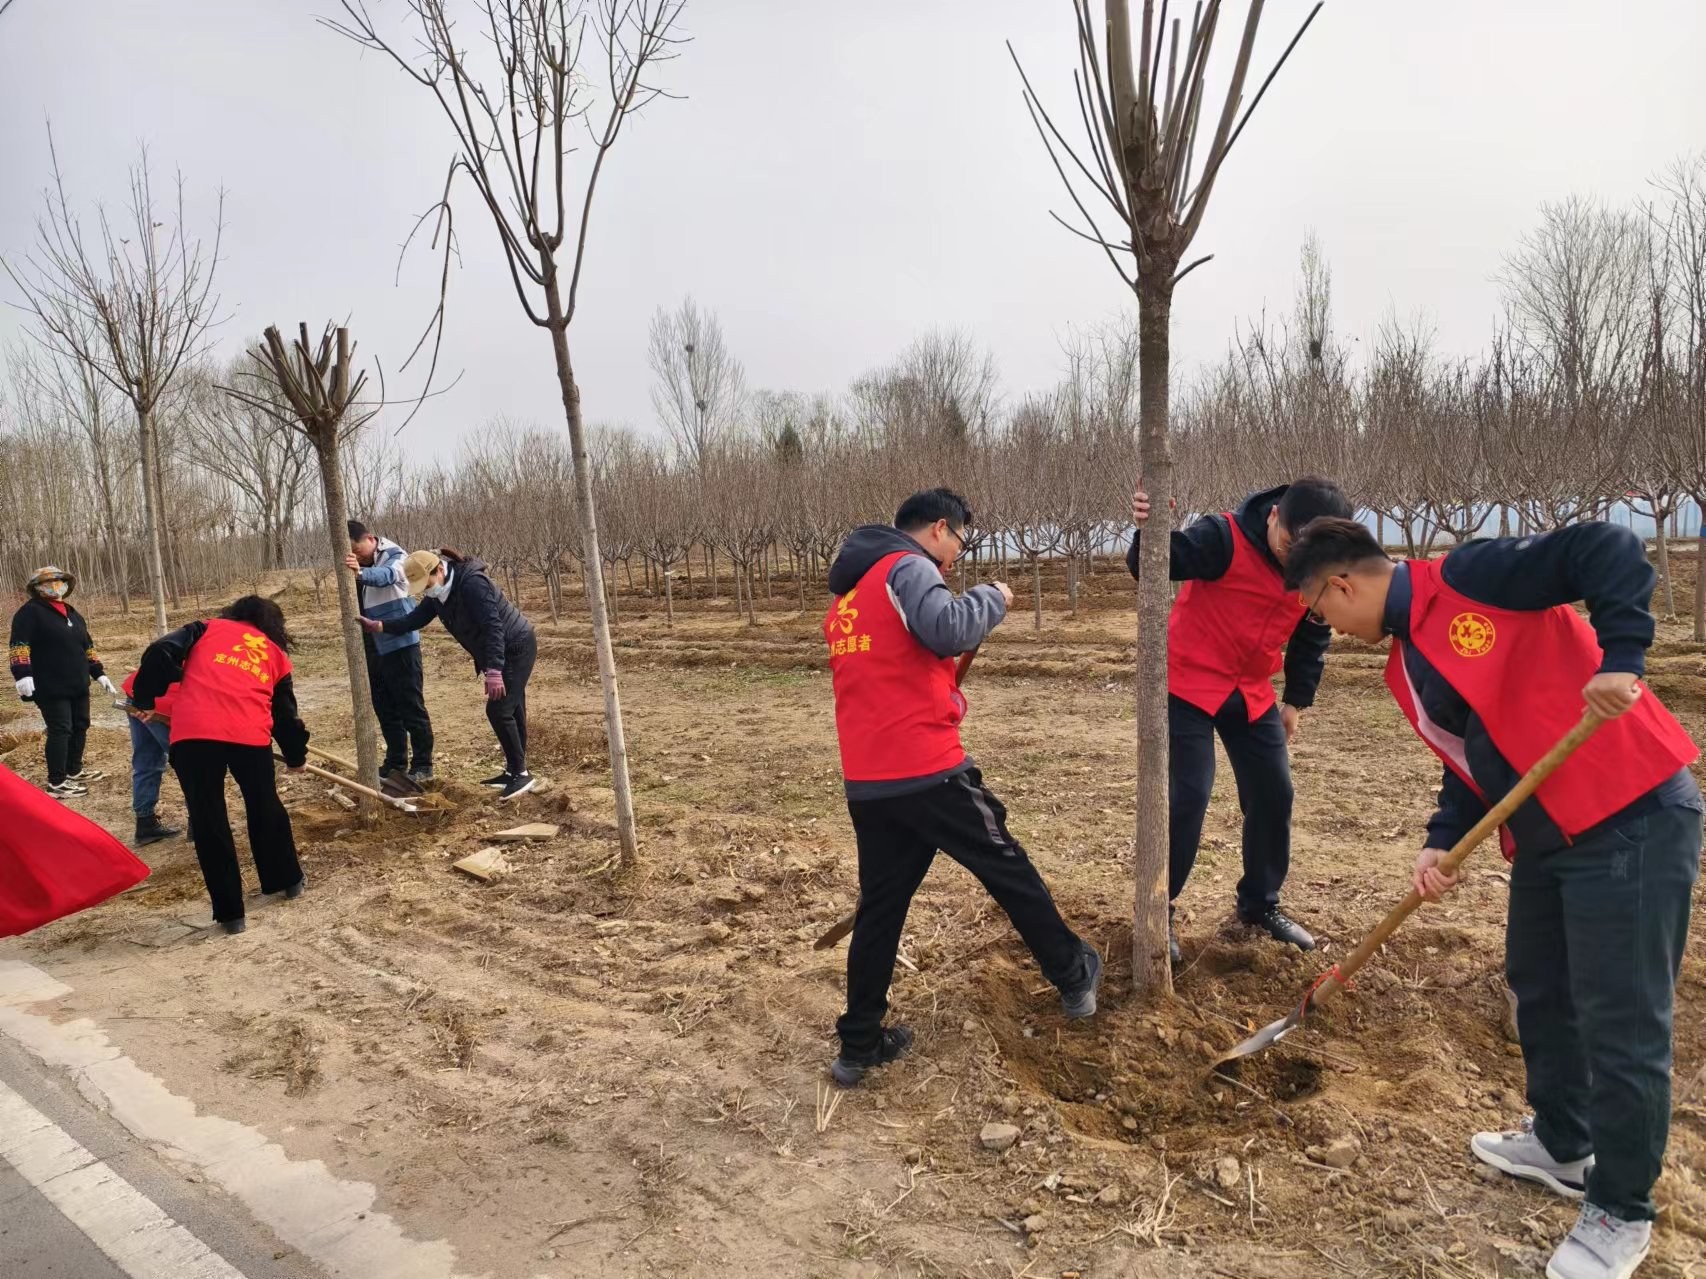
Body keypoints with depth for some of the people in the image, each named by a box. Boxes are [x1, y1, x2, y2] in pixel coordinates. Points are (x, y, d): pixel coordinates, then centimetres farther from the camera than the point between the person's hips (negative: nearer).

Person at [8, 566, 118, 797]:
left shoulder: (72, 614, 18)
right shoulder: (30, 612, -7)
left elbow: (87, 647, 23)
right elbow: (20, 645, -17)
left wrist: (99, 674, 19)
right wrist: (23, 674, -29)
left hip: (78, 685, 8)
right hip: (51, 687, -8)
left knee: (80, 726, 15)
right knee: (60, 731, -7)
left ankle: (74, 771, 31)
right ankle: (56, 783, -1)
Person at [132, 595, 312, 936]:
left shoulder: (208, 629, 21)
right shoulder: (276, 654, 24)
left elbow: (161, 653, 5)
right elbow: (284, 712, 30)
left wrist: (145, 699, 15)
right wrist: (296, 756, 43)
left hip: (193, 733, -1)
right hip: (250, 735, 1)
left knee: (208, 823, 10)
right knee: (265, 808, 25)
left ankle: (229, 912, 15)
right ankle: (288, 880, 40)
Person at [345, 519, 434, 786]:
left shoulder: (393, 556, -14)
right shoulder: (357, 565, 6)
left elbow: (387, 575, -38)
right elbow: (357, 606, 16)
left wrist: (361, 573, -59)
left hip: (400, 643, -7)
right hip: (372, 647, 7)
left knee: (411, 706, -3)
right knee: (384, 708, 12)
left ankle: (423, 764, 3)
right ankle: (396, 761, 22)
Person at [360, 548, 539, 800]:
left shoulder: (472, 583, -27)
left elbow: (493, 627, -32)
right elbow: (415, 619, 2)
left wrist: (493, 671, -36)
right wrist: (378, 626, -13)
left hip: (516, 647, -10)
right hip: (499, 652, 10)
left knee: (499, 710, -13)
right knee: (510, 711, 14)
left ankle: (521, 774, -6)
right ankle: (514, 771, 22)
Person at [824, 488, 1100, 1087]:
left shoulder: (848, 588, 21)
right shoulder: (908, 567, -7)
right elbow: (948, 630, -24)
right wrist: (992, 598, -7)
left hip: (867, 779, 7)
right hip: (925, 768, -7)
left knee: (880, 904, 13)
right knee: (1007, 868, 11)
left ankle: (859, 1045, 18)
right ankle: (1073, 977, 28)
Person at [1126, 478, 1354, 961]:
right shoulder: (1224, 537, -22)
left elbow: (1313, 636, 12)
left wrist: (1296, 700, 13)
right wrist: (1150, 530, -54)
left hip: (1252, 693, 6)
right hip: (1188, 684, -6)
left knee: (1274, 795, 8)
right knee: (1188, 796, -11)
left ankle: (1260, 904, 27)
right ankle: (1160, 909, 6)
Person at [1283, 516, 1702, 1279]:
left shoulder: (1469, 577, -14)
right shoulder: (1407, 670, 11)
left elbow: (1611, 553, -18)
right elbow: (1471, 761, 13)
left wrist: (1619, 660, -27)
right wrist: (1441, 844, 0)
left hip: (1633, 815, -9)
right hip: (1546, 833, 9)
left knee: (1621, 1021, 0)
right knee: (1539, 987, 20)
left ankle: (1621, 1212, 17)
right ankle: (1562, 1146, 40)